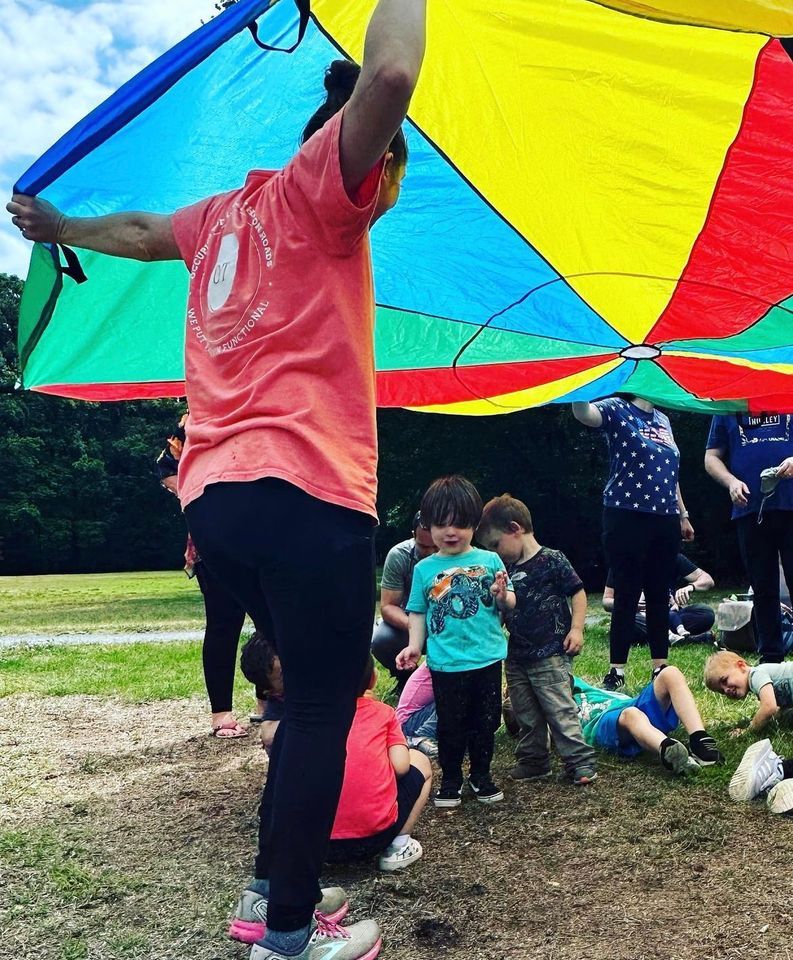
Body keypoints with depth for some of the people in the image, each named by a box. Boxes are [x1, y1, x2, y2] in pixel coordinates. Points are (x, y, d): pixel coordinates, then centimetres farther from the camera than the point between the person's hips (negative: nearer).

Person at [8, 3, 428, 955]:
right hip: (305, 493, -8)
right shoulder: (315, 189, 0)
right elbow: (388, 77, -18)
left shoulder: (221, 216, 22)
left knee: (316, 692, 18)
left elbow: (139, 229, 41)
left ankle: (275, 883, 26)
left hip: (215, 495, 9)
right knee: (323, 708, 1)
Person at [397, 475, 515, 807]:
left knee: (486, 722, 15)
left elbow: (508, 605, 3)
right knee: (450, 726, 11)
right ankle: (451, 781, 30)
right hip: (445, 664, -1)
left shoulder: (490, 561, -2)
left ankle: (481, 776, 35)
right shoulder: (425, 569, -1)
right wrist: (415, 645, -6)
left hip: (487, 659, 1)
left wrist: (502, 595, -18)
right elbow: (418, 612, 6)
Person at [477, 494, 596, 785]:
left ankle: (581, 762, 4)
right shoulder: (506, 570, 10)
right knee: (526, 714, 14)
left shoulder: (552, 560, -10)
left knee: (560, 709, -6)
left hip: (550, 654, -7)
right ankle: (533, 761, 27)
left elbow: (578, 592, -7)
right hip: (516, 656, 7)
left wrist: (576, 629, -13)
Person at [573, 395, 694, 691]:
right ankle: (616, 670, 7)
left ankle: (660, 666, 21)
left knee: (660, 594, 11)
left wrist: (682, 514, 23)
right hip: (628, 517, -6)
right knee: (627, 595, -3)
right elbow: (583, 413, -25)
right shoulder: (617, 410, -3)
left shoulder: (663, 419, 17)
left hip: (665, 519, 6)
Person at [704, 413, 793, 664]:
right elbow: (711, 457, 13)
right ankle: (770, 658, 15)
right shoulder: (726, 408, 14)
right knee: (763, 589, 7)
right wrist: (731, 482, -6)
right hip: (750, 509, 2)